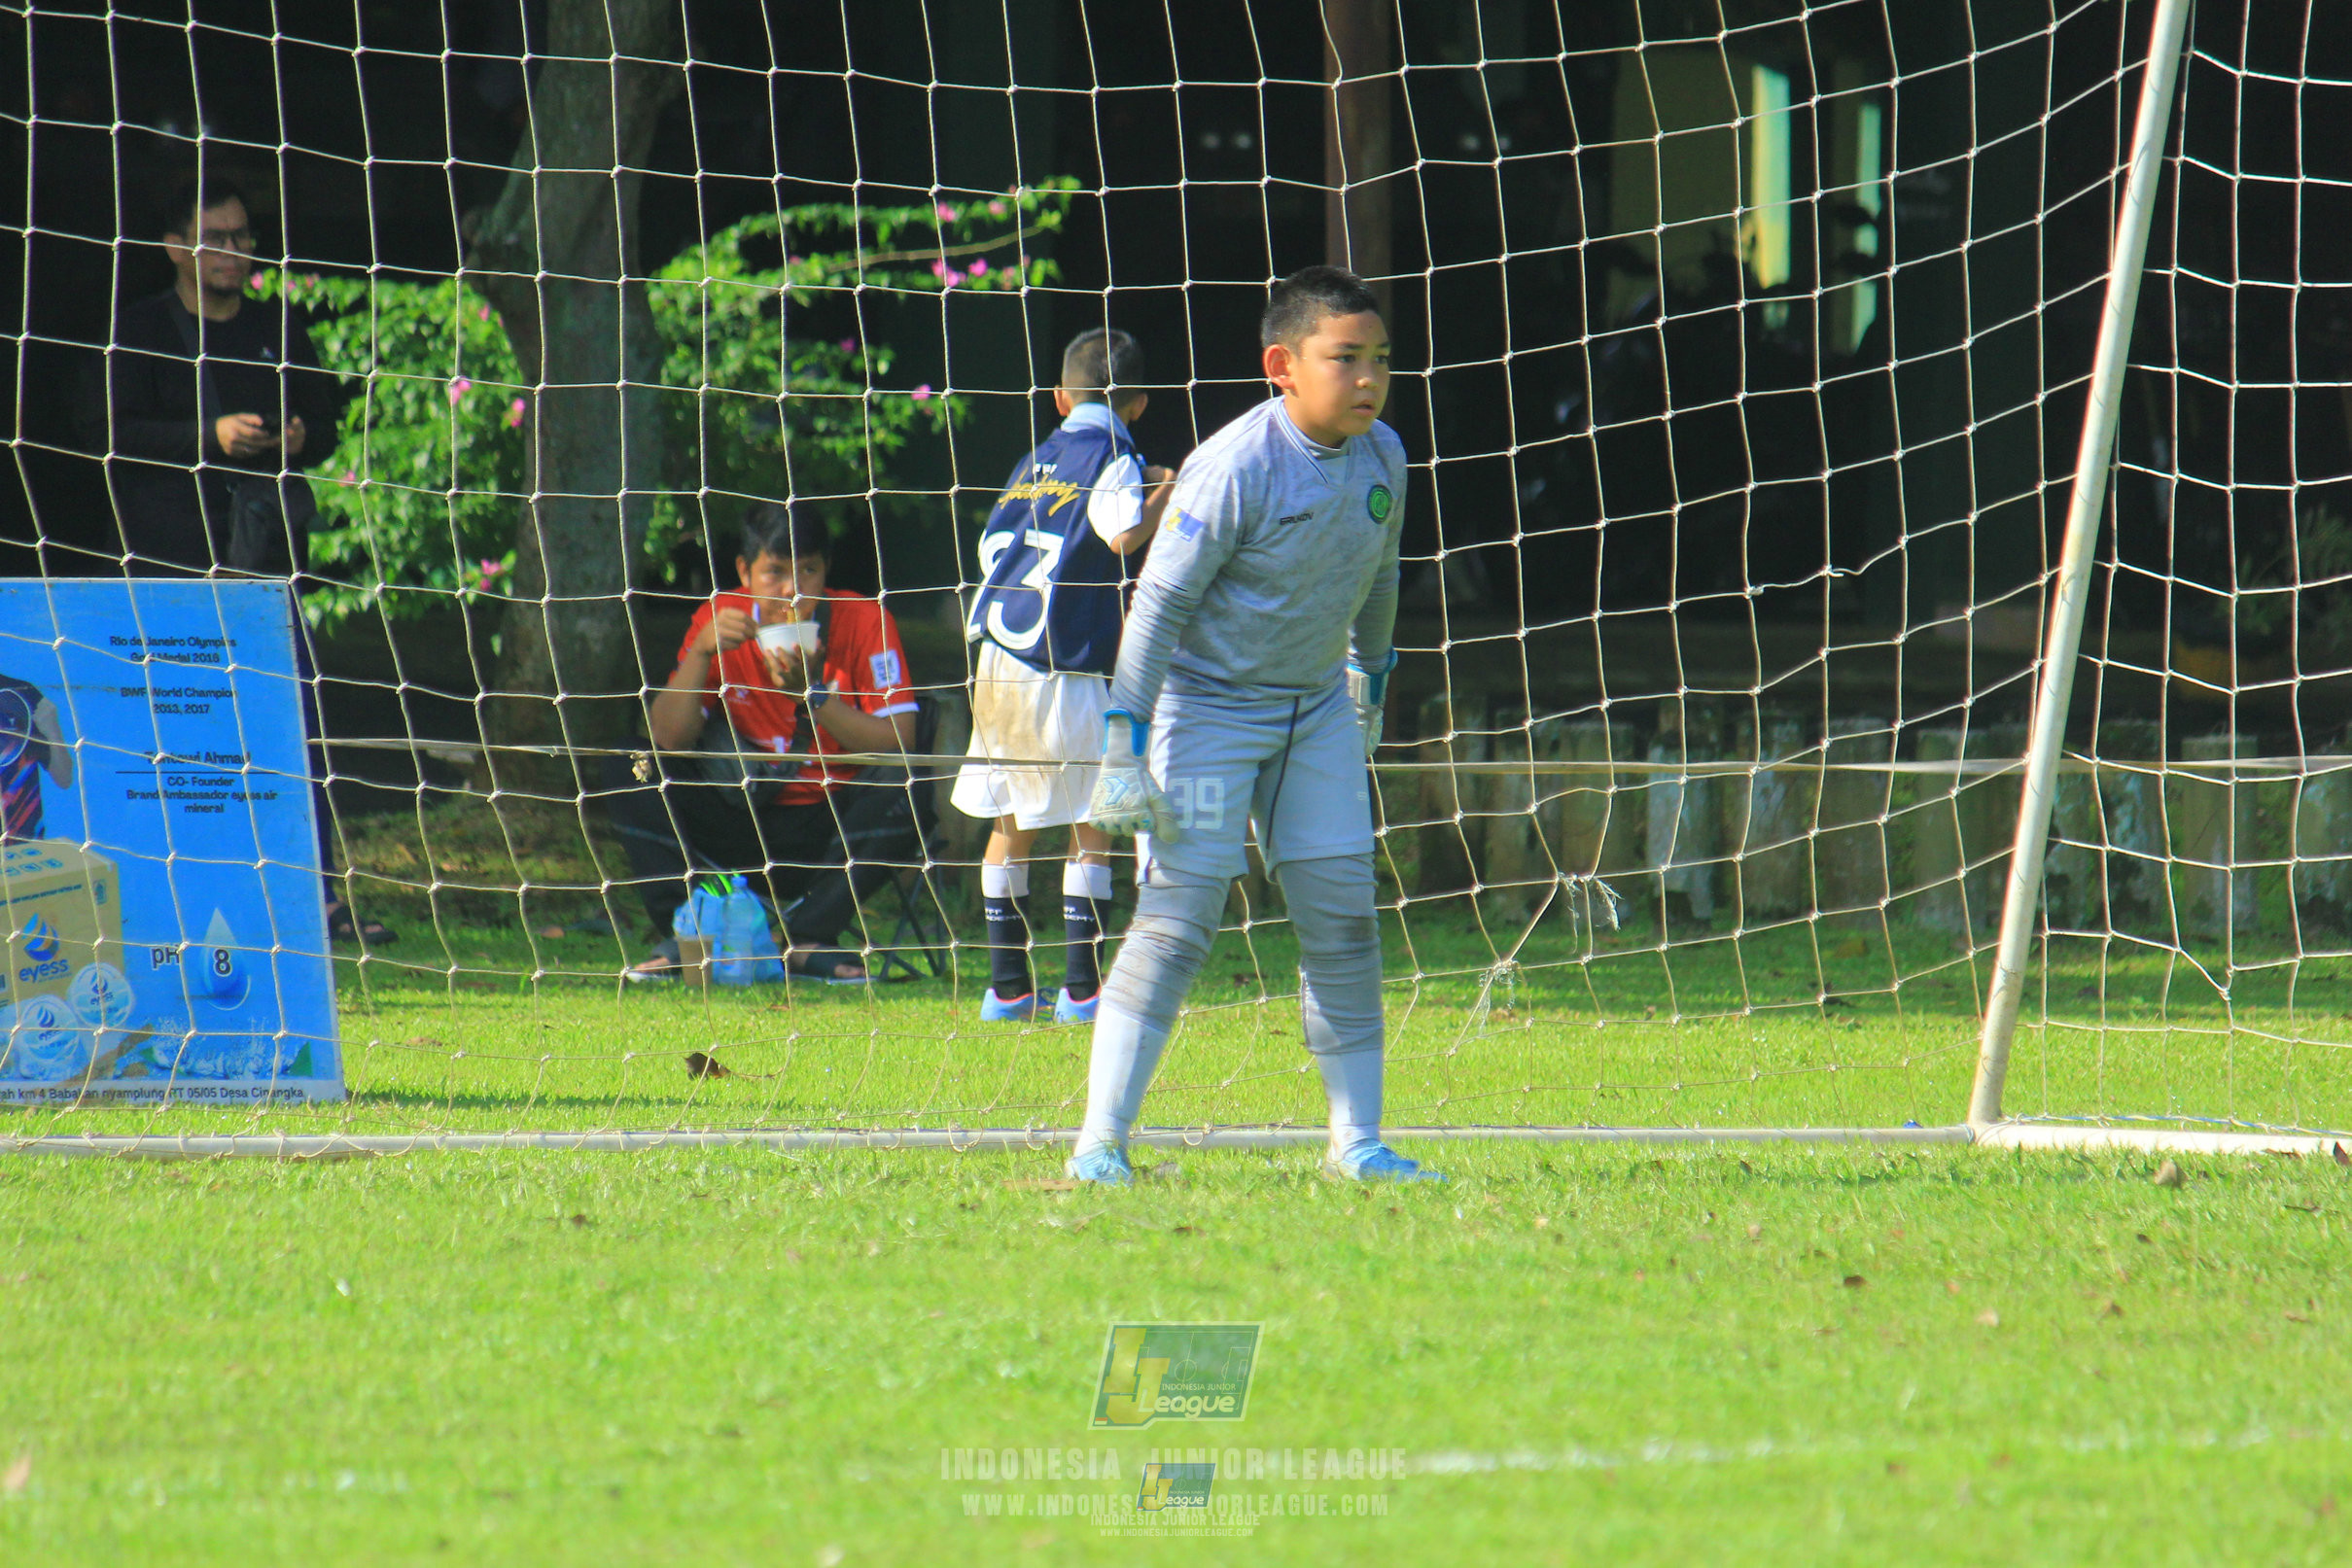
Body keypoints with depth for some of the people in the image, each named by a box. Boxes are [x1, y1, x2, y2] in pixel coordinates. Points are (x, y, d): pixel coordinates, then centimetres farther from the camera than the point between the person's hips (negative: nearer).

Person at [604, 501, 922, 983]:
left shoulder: (865, 621, -8)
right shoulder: (721, 621, -3)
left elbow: (897, 744, -15)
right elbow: (666, 739, -9)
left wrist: (812, 694, -25)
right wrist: (701, 652, -22)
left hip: (832, 829, -2)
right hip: (741, 828, 2)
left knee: (899, 791, -31)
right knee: (628, 770, -15)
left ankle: (808, 939, -21)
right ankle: (682, 935, -20)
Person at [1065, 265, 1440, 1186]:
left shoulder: (1381, 456, -3)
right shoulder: (1233, 469, -23)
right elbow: (1159, 604, -21)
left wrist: (1371, 687, 26)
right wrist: (1125, 749, -23)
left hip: (1317, 711, 6)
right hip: (1206, 704, -6)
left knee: (1343, 917, 2)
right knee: (1179, 912, -13)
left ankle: (1358, 1143, 10)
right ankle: (1099, 1144, -12)